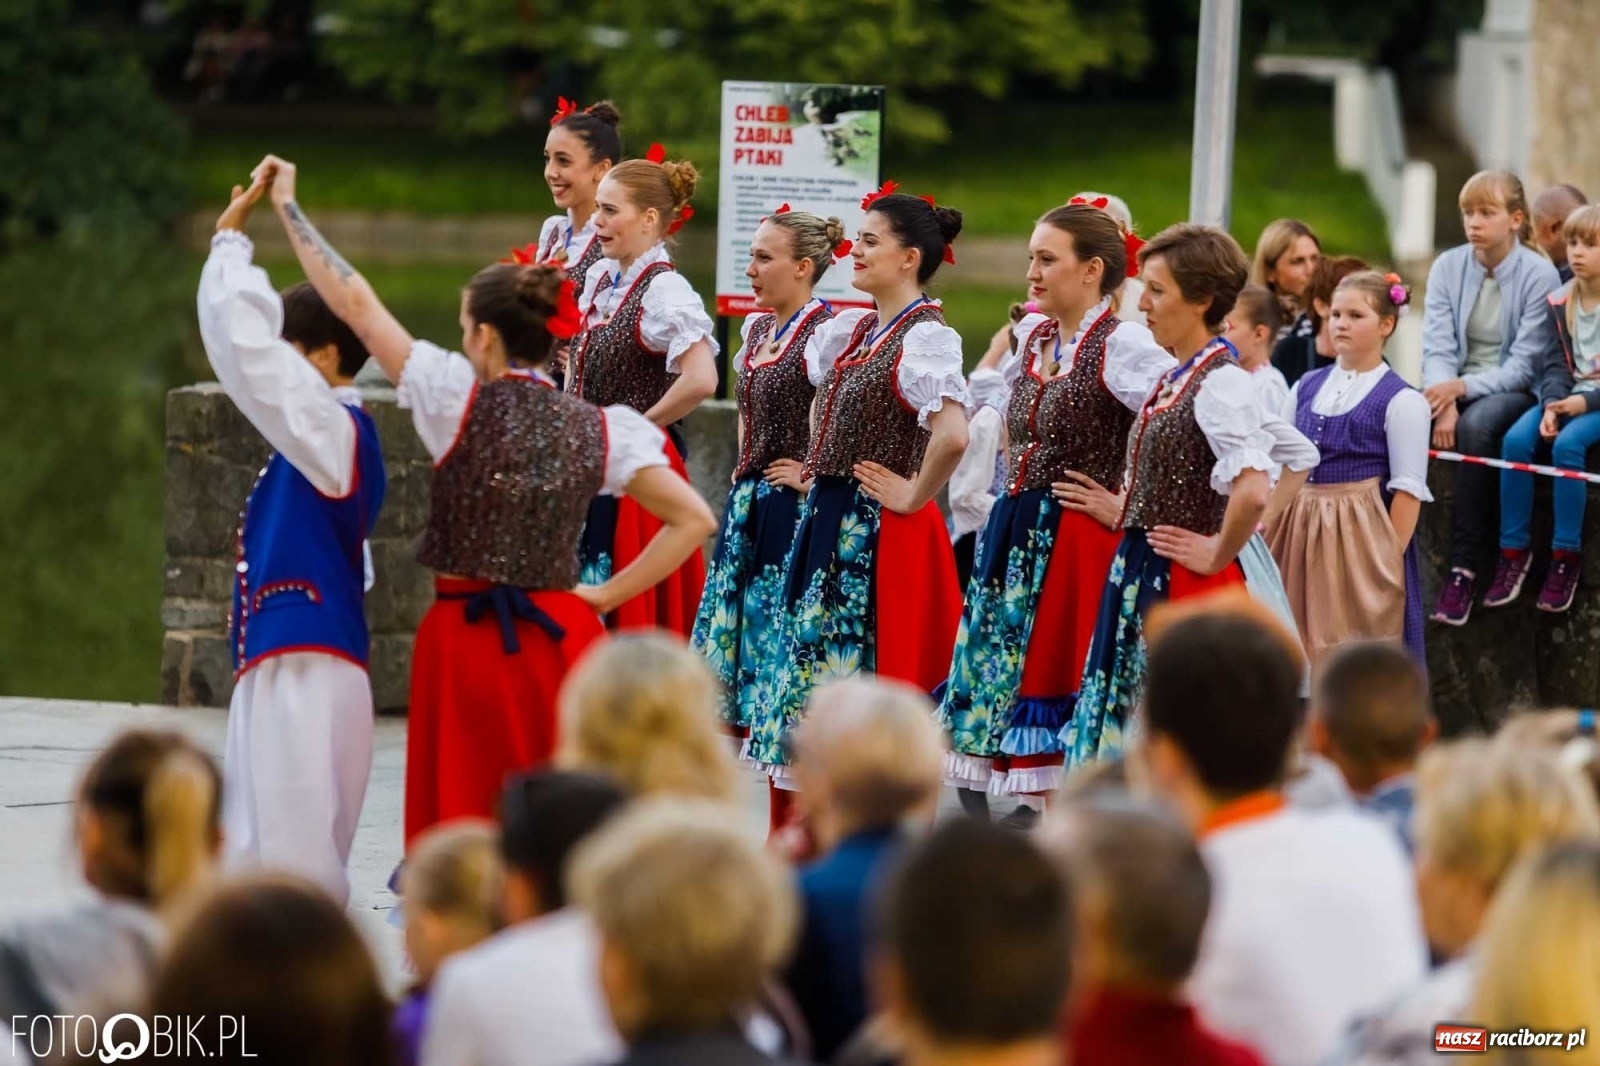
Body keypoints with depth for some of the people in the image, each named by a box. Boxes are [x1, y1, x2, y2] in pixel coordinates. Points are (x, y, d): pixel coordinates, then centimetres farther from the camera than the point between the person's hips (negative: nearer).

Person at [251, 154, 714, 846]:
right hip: (559, 643, 3)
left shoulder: (461, 402, -8)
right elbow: (693, 520, 0)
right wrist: (606, 596, 3)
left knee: (464, 822, 5)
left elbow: (355, 302, -1)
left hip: (468, 642, -3)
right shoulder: (599, 430, 0)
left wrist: (289, 206, 8)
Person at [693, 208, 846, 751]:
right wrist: (743, 470, 17)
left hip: (791, 505, -9)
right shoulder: (758, 329, 12)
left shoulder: (823, 332, -16)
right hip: (747, 499, 9)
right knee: (729, 628, 10)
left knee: (777, 635, -6)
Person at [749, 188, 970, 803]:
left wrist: (914, 497, -19)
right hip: (828, 521, 9)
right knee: (810, 661, 10)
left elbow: (952, 434, -31)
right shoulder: (850, 329, 11)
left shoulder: (925, 337, -16)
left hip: (881, 536, -9)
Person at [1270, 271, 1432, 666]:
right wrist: (1262, 532, 5)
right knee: (1302, 654, 6)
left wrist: (1390, 561, -13)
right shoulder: (1306, 388, 12)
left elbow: (1408, 489, -8)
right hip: (1299, 533, 6)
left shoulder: (1401, 401, -5)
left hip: (1361, 537, -6)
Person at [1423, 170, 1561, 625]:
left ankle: (1465, 569, -35)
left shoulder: (1539, 275, -8)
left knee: (1476, 425, -37)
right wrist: (1443, 404, -23)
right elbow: (1436, 347, -3)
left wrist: (1463, 388, -25)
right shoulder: (1447, 267, 4)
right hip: (1455, 389, 4)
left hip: (1514, 393, -3)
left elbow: (1525, 366, -12)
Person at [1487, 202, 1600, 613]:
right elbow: (1556, 363, 4)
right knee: (1516, 438, -22)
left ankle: (1566, 555, -24)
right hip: (1567, 397, 5)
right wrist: (1552, 404, -15)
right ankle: (1514, 549, -17)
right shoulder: (1561, 302, 8)